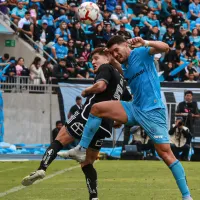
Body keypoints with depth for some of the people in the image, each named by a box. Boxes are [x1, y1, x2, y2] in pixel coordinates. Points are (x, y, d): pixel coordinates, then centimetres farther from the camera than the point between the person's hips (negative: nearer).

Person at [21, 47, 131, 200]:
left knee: (59, 140, -1)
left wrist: (86, 91, -2)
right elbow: (129, 101, 37)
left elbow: (101, 85, -18)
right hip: (105, 126, 8)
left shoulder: (106, 68, 3)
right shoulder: (120, 78, 28)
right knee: (87, 163, 15)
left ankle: (42, 169, -24)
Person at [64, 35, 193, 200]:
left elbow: (164, 47, -18)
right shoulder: (125, 67, 14)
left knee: (166, 153, -10)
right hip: (135, 108, 7)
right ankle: (82, 150, 1)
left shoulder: (141, 53, -7)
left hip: (153, 112, -7)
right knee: (97, 108, -4)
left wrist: (146, 43, -35)